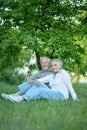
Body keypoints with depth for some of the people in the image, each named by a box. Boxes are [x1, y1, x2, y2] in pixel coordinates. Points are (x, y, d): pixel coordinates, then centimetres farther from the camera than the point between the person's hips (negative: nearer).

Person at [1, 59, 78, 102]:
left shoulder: (63, 73, 0)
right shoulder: (51, 76, 20)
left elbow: (70, 86, -4)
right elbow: (41, 80, 4)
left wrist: (75, 98, -8)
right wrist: (36, 81, -20)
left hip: (61, 95, -7)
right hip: (53, 94, 7)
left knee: (40, 90, -28)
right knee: (39, 84, -10)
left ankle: (22, 98, -43)